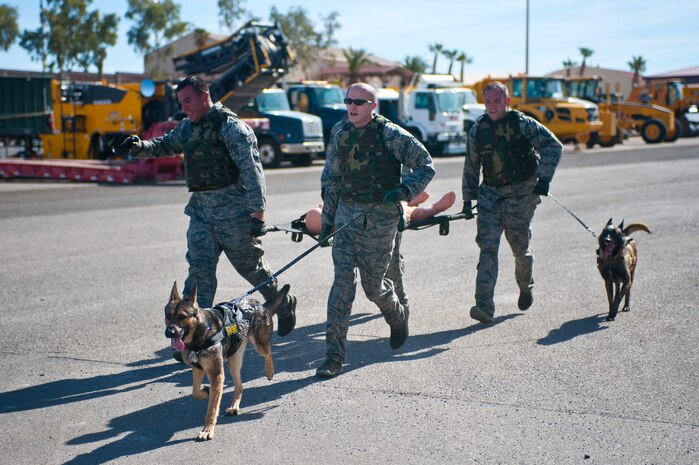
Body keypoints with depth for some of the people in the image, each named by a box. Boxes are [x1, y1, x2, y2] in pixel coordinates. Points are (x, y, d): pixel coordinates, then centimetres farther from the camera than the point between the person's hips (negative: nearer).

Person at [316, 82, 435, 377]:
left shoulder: (390, 135, -10)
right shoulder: (339, 132, 6)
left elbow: (426, 167, -4)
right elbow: (331, 178, 14)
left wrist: (403, 191, -20)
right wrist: (327, 220, 13)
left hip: (380, 217, -4)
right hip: (346, 212, 4)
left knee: (373, 285, 4)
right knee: (342, 282, -5)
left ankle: (398, 315, 41)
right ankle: (334, 356, -4)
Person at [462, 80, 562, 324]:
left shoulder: (522, 124, -6)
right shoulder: (477, 131, 7)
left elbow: (553, 146, -8)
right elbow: (471, 167, 16)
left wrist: (544, 178, -17)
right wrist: (468, 198, 13)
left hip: (521, 195, -3)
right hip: (490, 195, 3)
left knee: (520, 247, 6)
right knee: (487, 247, -11)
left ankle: (526, 287, 38)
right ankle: (484, 306, -16)